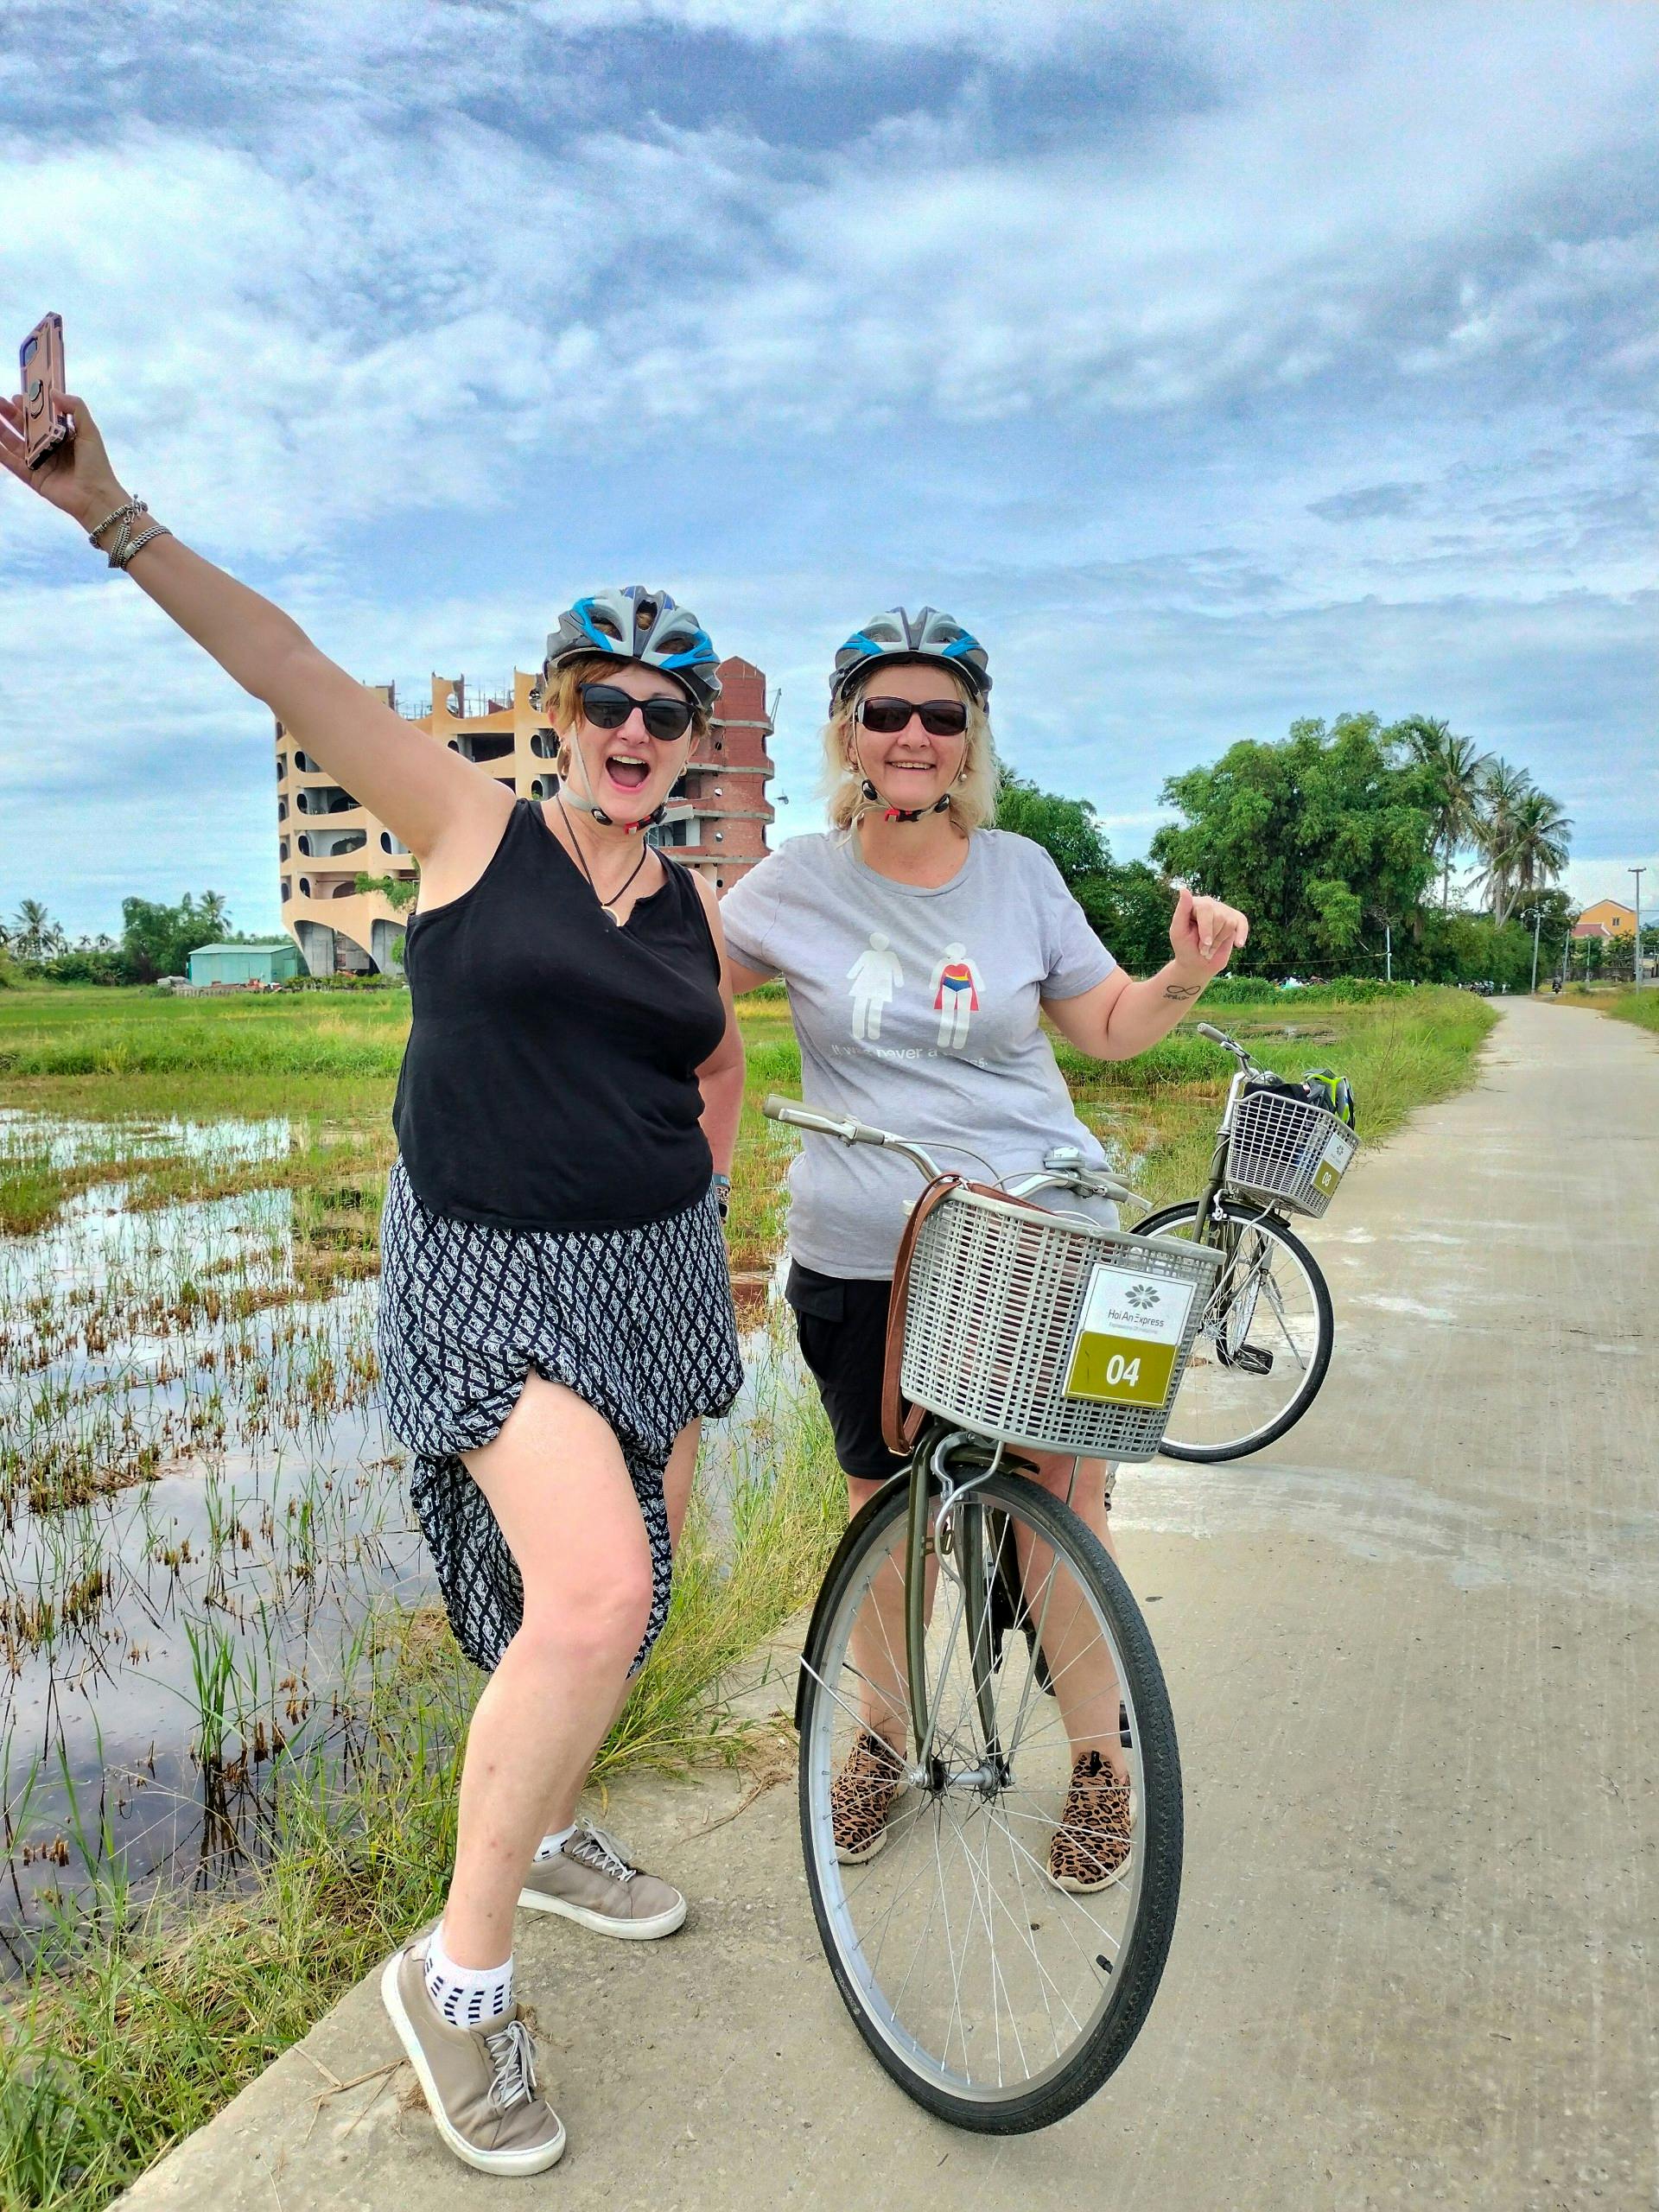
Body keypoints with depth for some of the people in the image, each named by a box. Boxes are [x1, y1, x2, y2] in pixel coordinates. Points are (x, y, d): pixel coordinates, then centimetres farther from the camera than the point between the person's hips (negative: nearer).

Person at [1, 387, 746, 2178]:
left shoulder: (695, 911, 7)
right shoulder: (470, 826, -5)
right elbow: (292, 672, -14)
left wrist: (690, 1197, 12)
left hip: (655, 1272, 6)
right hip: (488, 1275, -6)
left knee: (626, 1588, 15)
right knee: (591, 1594, -20)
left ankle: (546, 1834, 43)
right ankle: (460, 1975, 2)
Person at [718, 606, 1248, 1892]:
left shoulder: (1020, 869, 3)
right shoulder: (797, 884, 0)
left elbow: (1107, 1027, 11)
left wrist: (1188, 976, -7)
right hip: (861, 1259, 0)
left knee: (1063, 1510, 2)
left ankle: (1100, 1760, 25)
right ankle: (883, 1738, 37)